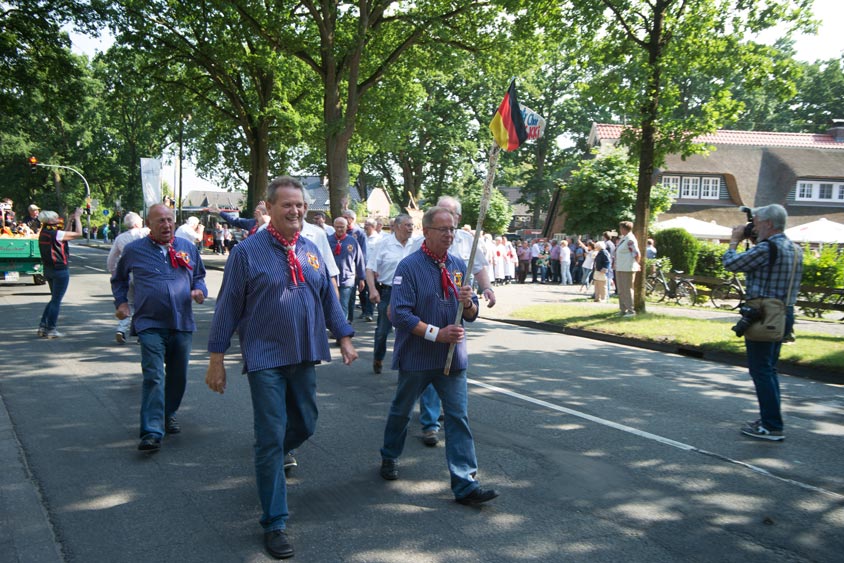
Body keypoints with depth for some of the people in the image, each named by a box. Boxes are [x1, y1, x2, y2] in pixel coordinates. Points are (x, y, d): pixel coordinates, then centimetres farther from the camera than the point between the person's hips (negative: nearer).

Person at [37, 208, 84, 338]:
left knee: (54, 299, 20)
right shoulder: (55, 234, -17)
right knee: (56, 300, 0)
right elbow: (78, 233, -14)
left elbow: (65, 235, 20)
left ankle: (43, 326, 19)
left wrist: (70, 222, 18)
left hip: (48, 269, 9)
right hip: (60, 270, -9)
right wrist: (77, 217, -3)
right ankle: (51, 329, 5)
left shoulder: (44, 233, 8)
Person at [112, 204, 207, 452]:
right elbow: (119, 278, 20)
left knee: (178, 376, 13)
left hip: (183, 324, 3)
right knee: (153, 377, -13)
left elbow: (199, 275, 22)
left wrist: (199, 290, 1)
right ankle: (152, 432, -13)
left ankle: (168, 415, 36)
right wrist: (121, 302, 7)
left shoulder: (188, 248, 9)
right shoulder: (134, 250, 4)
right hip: (151, 325, -3)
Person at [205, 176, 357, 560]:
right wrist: (216, 359, -6)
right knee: (272, 437, -2)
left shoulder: (311, 250, 8)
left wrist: (344, 337, 9)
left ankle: (270, 461, 48)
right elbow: (228, 307, -6)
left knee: (305, 425, 16)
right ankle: (274, 523, 9)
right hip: (266, 359, -5)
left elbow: (329, 297, 15)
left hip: (304, 356, 5)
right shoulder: (247, 251, -7)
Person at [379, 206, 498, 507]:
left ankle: (465, 484, 1)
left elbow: (471, 315, 9)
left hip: (453, 357, 4)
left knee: (459, 417, -2)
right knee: (401, 411, 16)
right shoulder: (409, 266, -11)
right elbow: (400, 313, -18)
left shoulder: (459, 265, 5)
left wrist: (467, 302, -15)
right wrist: (436, 333, -25)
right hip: (417, 357, -3)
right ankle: (390, 457, 41)